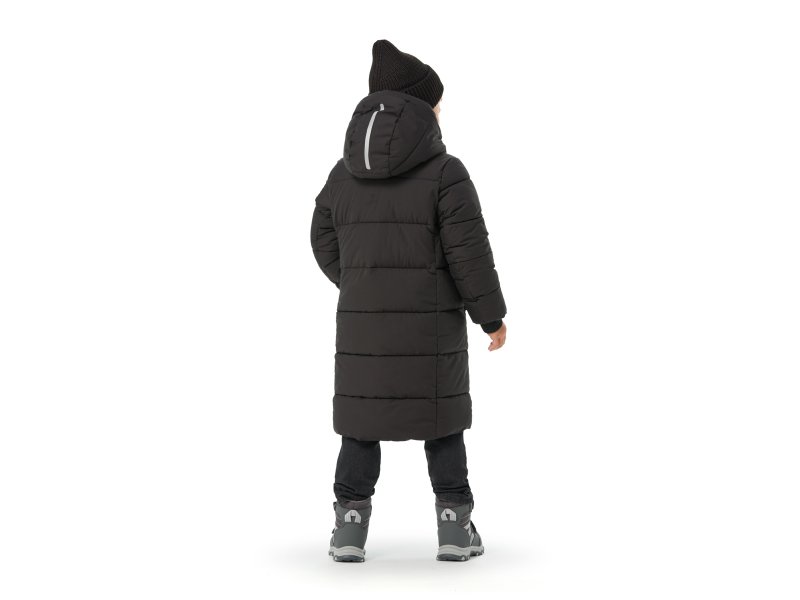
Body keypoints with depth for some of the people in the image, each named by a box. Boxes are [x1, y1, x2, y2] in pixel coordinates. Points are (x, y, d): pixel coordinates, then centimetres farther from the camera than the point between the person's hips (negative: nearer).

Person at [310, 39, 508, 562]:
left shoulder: (344, 175, 3)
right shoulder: (446, 173, -10)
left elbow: (326, 245, 11)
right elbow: (470, 253, -11)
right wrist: (492, 315, 0)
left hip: (362, 323, 3)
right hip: (432, 324, -3)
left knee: (361, 421, 11)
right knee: (441, 420, 9)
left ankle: (349, 529, 7)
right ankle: (455, 529, 11)